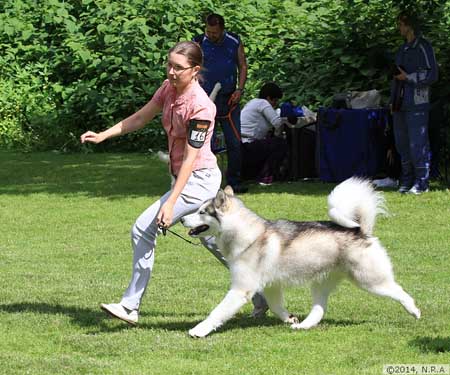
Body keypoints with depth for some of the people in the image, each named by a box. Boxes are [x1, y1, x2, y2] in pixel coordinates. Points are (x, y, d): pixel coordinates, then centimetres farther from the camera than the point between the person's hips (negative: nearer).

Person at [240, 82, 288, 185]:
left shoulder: (252, 102, 24)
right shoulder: (263, 103, -5)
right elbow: (278, 123, -14)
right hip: (246, 149, -10)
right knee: (281, 143, -3)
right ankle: (265, 177, -3)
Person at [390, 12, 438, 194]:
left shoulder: (423, 46, -5)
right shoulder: (403, 49, 19)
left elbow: (432, 75, -10)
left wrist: (409, 77, -14)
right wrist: (393, 101, 17)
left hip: (417, 104, -8)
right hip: (401, 104, 8)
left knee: (418, 144, -9)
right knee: (402, 144, 8)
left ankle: (421, 182, -6)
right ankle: (406, 180, 13)